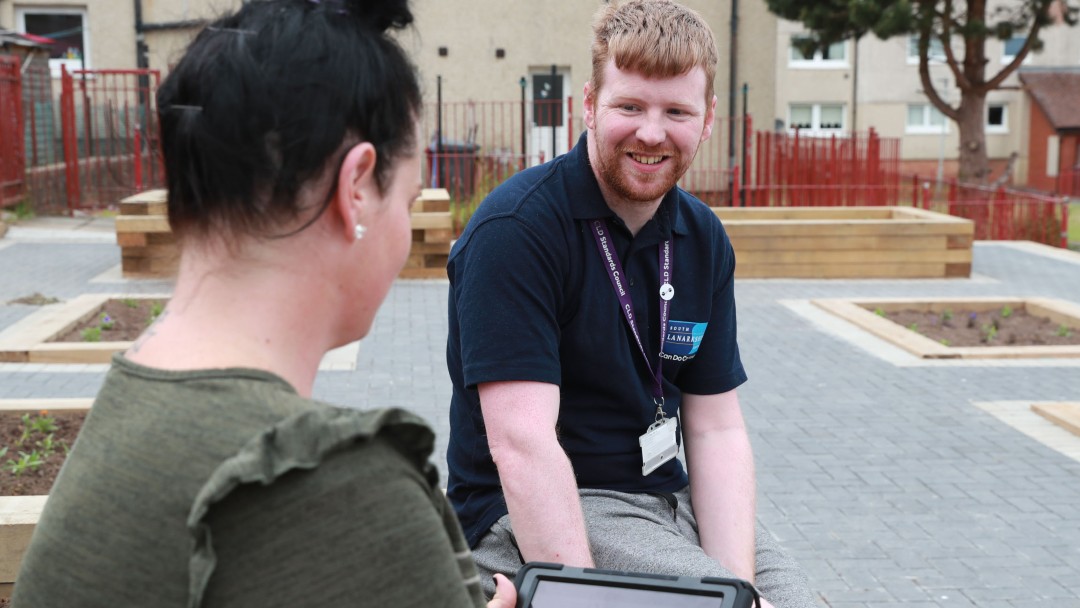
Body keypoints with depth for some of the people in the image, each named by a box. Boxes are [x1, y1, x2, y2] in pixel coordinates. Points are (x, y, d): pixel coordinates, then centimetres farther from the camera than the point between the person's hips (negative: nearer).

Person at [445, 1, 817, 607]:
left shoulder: (704, 238, 5)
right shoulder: (516, 227, -16)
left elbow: (717, 430, 3)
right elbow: (521, 442, -22)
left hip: (668, 496, 6)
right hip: (532, 516, -6)